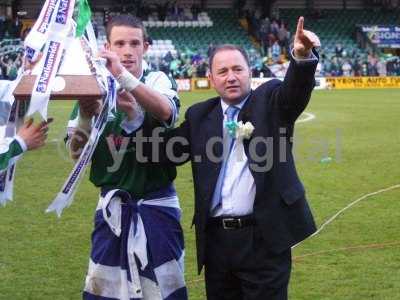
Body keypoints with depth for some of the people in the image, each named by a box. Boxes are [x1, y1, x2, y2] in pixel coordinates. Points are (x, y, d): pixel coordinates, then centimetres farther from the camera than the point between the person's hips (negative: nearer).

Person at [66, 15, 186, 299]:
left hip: (157, 206, -2)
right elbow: (76, 152, 1)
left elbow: (167, 111, -28)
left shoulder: (158, 81, -4)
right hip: (112, 207, 2)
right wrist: (85, 116, -19)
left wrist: (122, 75, -38)